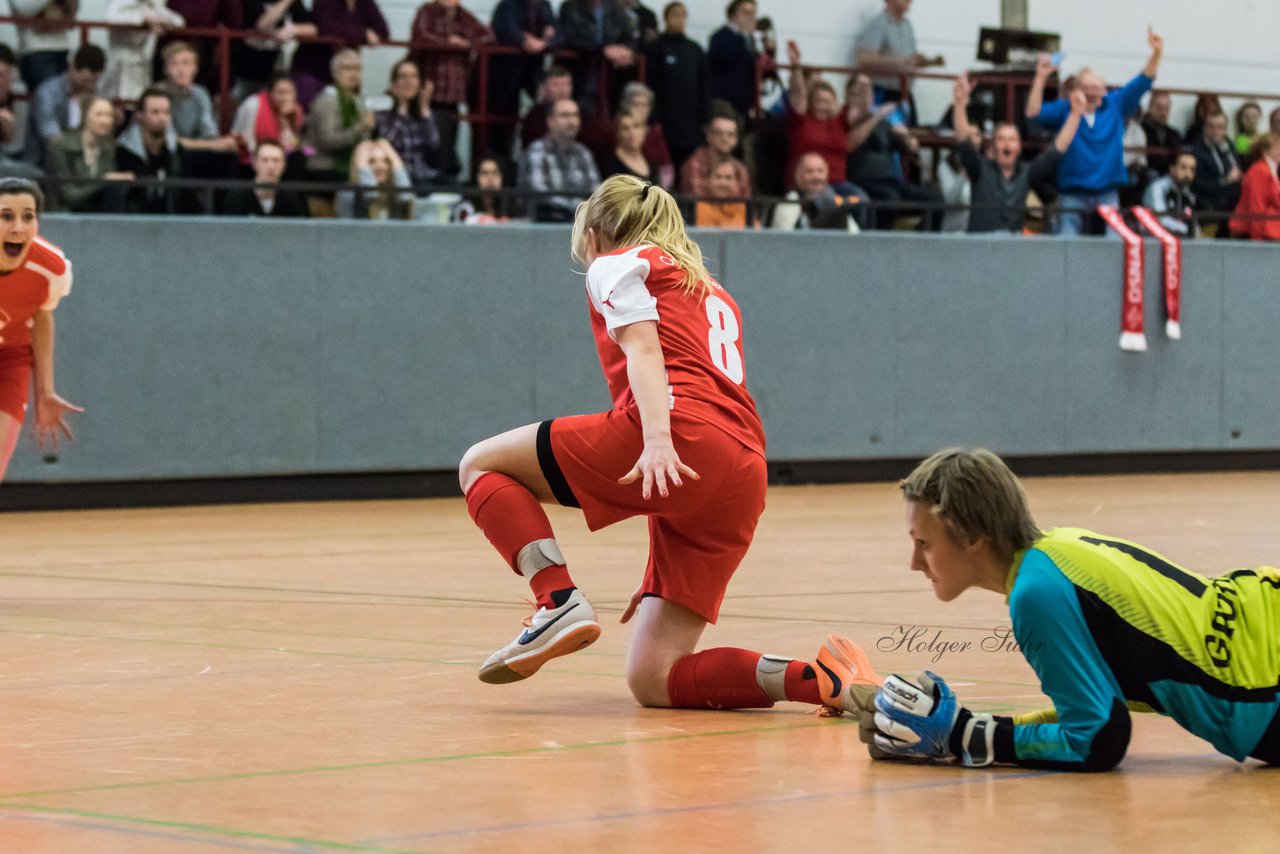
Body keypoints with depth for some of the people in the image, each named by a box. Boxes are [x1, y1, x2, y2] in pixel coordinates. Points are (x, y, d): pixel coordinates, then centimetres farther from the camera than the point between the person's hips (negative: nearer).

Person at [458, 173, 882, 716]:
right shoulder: (712, 292, 38)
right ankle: (822, 679, -14)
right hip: (744, 476, 7)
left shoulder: (615, 264, 15)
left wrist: (657, 437, -23)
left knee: (482, 466, 11)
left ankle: (559, 602, -13)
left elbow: (644, 350, -5)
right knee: (652, 681, 3)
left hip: (681, 435, -7)